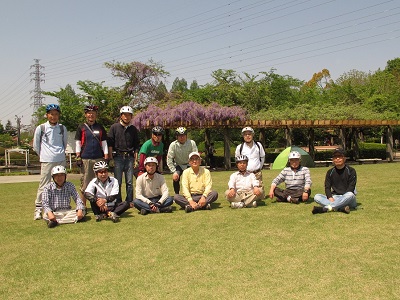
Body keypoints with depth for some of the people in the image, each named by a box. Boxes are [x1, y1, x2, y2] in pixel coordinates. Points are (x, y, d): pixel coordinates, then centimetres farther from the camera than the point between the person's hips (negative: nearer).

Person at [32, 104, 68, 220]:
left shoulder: (62, 128, 8)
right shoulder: (40, 128, -1)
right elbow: (36, 146, 6)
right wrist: (43, 155, 9)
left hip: (61, 160, 3)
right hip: (46, 161, -3)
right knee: (44, 184, -4)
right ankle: (38, 208, 3)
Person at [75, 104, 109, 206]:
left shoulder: (100, 127, 14)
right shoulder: (81, 127, 9)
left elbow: (104, 143, 13)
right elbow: (78, 143, 7)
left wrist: (106, 157, 5)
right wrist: (78, 157, -2)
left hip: (99, 158, 2)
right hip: (85, 159, -1)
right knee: (85, 182, 0)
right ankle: (83, 205, 8)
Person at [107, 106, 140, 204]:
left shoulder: (134, 129, 12)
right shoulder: (114, 127, 4)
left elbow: (136, 145, 14)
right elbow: (110, 143, 2)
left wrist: (135, 158, 6)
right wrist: (110, 158, -4)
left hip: (129, 157, 2)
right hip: (118, 157, -2)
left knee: (129, 182, 3)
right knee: (117, 182, 0)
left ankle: (130, 201, 10)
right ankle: (118, 202, 7)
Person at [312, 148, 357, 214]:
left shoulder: (351, 171, 1)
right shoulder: (330, 172, 12)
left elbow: (351, 188, -8)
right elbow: (327, 187, 5)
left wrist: (343, 198, -21)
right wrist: (330, 197, -17)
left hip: (347, 200, -3)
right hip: (334, 197, 3)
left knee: (350, 195, -38)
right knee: (317, 197, -20)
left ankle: (325, 208, -39)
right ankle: (341, 208, -37)